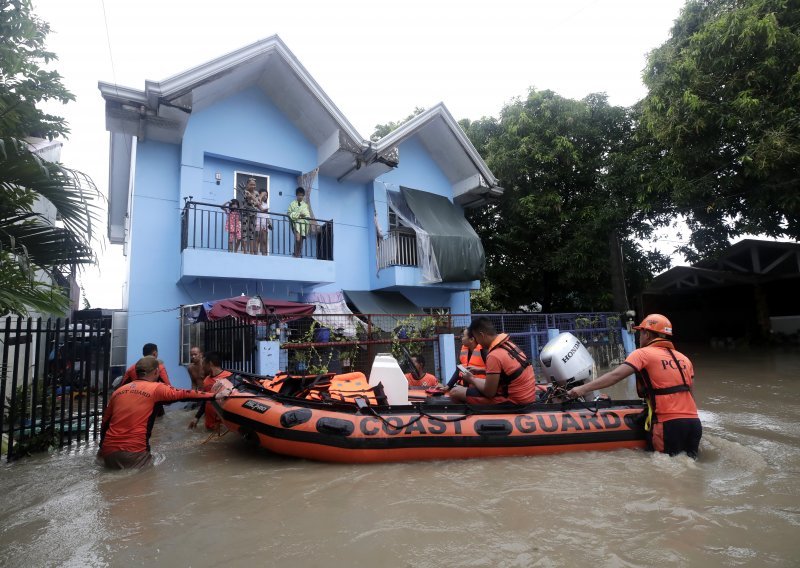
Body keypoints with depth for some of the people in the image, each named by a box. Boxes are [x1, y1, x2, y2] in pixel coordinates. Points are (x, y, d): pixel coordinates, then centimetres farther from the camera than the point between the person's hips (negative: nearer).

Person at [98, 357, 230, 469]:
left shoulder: (118, 391, 11)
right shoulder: (156, 388, -4)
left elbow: (105, 422, 18)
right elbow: (184, 395, -5)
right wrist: (214, 395, 1)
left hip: (108, 452, 6)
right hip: (133, 454, -5)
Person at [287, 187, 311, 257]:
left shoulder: (305, 205, 15)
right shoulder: (292, 204, 6)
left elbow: (308, 215, 13)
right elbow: (289, 214, 0)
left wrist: (304, 216, -8)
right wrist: (298, 214, -10)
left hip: (304, 223, 3)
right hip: (296, 223, -3)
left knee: (301, 240, 3)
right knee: (297, 239, -20)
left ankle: (299, 254, 8)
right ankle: (296, 254, -11)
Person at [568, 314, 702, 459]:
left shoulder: (643, 353, -3)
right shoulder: (685, 359, 15)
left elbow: (615, 375, -16)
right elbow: (690, 394, 15)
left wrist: (583, 389, -19)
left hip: (669, 424, -6)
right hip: (694, 422, 6)